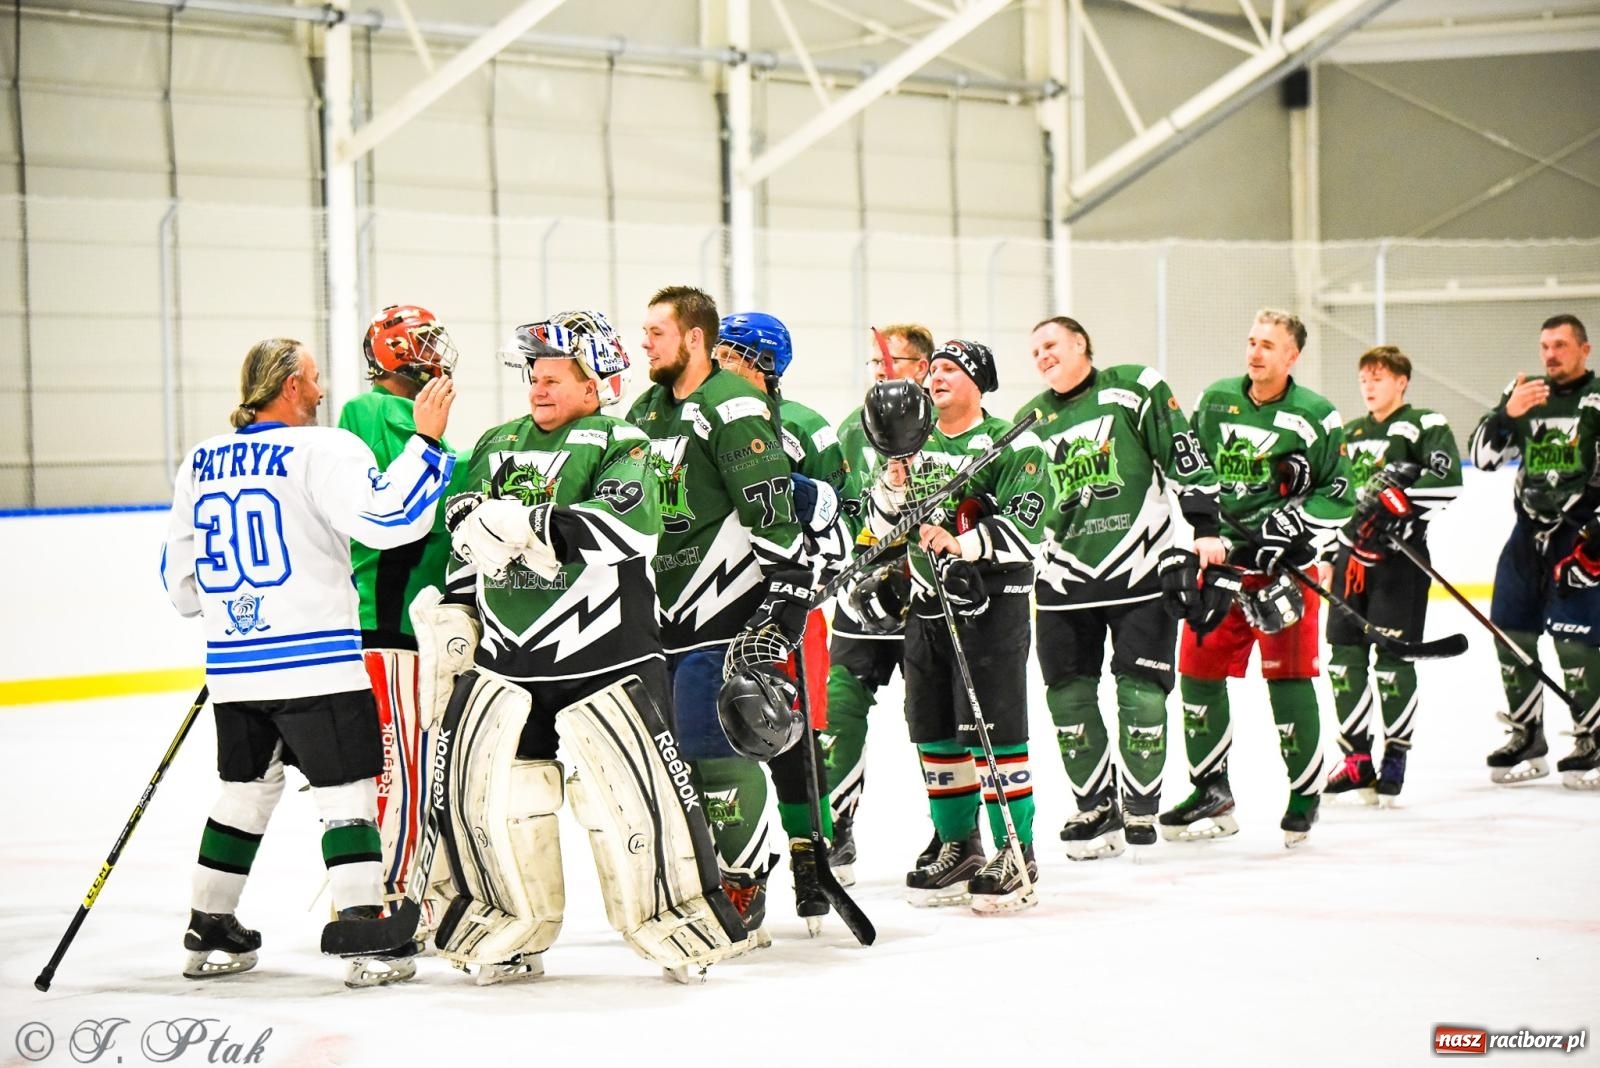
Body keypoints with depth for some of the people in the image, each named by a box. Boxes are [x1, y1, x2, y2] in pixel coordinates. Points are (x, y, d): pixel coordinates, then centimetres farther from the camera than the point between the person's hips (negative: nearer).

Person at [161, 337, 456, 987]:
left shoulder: (201, 463, 10)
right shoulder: (322, 450, -10)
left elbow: (180, 577, 17)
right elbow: (386, 519, -22)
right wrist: (427, 439, -14)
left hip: (232, 666, 7)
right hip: (315, 662, -6)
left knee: (247, 788, 19)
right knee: (348, 788, -1)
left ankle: (210, 934, 24)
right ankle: (366, 937, -6)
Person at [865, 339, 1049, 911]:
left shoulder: (1013, 445, -6)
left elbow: (1024, 528, -16)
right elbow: (881, 525, 14)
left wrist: (961, 543, -27)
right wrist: (894, 483, -5)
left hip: (992, 602, -7)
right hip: (927, 604, 7)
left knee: (993, 729, -9)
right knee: (936, 730, 9)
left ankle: (1017, 854, -4)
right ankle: (958, 845, 20)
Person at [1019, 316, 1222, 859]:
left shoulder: (1135, 388, -1)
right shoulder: (1030, 420, 13)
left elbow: (1184, 456, -4)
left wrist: (1205, 527, -9)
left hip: (1141, 567, -4)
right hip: (1064, 576, 4)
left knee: (1141, 691, -5)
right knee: (1068, 693, 1)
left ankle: (1140, 806, 8)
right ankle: (1095, 808, 12)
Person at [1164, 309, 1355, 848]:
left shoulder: (1314, 416, -6)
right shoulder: (1214, 402, 7)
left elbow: (1337, 493, -4)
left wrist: (1288, 528, -16)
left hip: (1285, 562, -5)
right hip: (1220, 556, 5)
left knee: (1287, 675, -7)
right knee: (1198, 668, 4)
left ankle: (1304, 795, 4)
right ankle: (1212, 793, 16)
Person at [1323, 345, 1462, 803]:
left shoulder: (1425, 426, -2)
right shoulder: (1349, 433, 20)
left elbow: (1447, 479, -16)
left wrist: (1402, 500, -23)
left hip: (1401, 555, -7)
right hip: (1353, 553, 7)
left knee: (1392, 656, -7)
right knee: (1344, 651, 2)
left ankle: (1395, 757, 2)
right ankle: (1357, 758, 8)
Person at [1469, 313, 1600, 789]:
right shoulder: (1523, 395, 9)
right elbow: (1483, 455, 3)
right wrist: (1508, 414, -15)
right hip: (1530, 531, 6)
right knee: (1510, 633, 4)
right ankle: (1526, 739, 16)